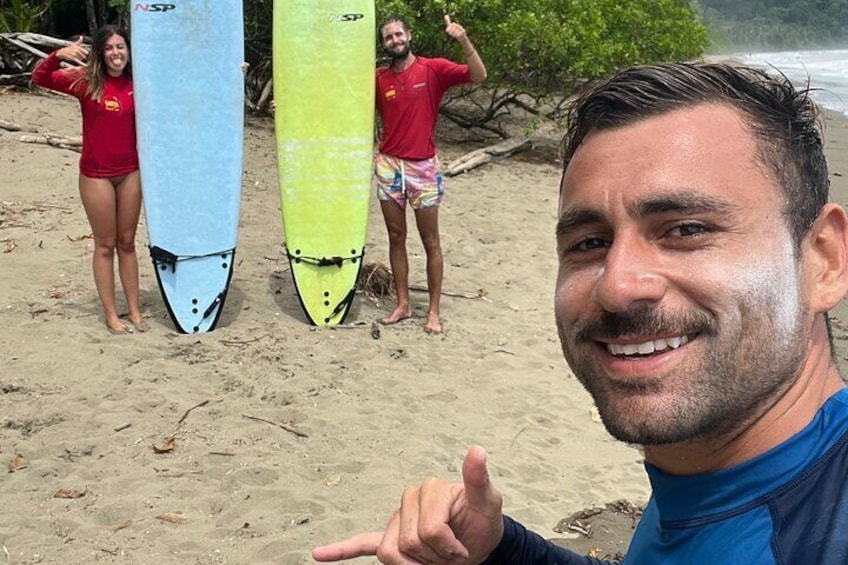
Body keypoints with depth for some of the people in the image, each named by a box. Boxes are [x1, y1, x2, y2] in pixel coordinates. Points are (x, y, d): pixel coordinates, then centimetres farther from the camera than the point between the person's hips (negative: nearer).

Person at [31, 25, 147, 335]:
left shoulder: (136, 84, 0)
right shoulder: (86, 80, -8)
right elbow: (40, 78, -14)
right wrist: (57, 56, -31)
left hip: (130, 172, 3)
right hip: (96, 174, -3)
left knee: (127, 242, 13)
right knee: (105, 245, 6)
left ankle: (135, 311, 22)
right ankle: (111, 315, 14)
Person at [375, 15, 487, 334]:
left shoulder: (433, 69, -5)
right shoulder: (379, 78, 4)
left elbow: (478, 76, -14)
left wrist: (464, 41, -28)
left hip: (423, 167, -3)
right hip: (388, 166, 3)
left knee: (430, 241, 3)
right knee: (396, 237, 9)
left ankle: (433, 310, 12)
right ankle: (403, 304, 21)